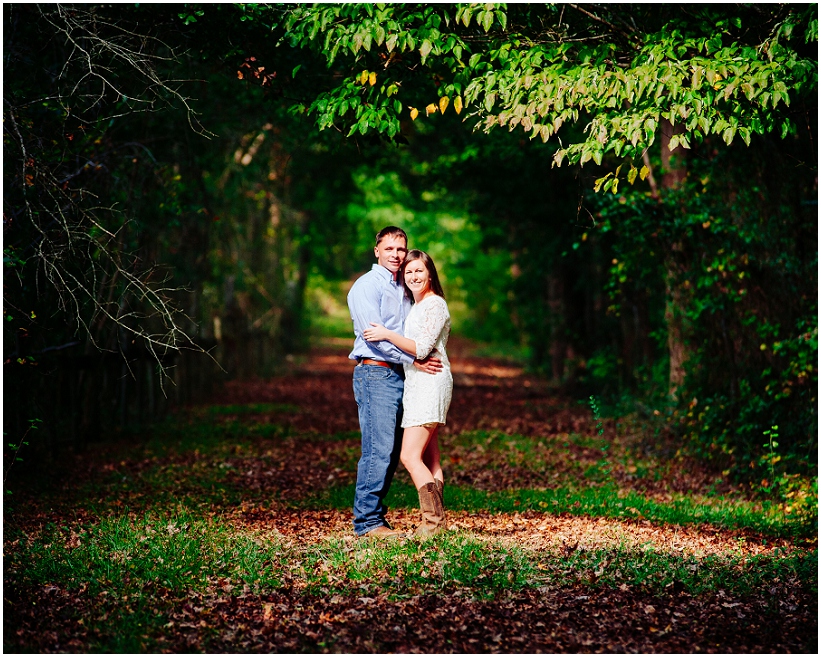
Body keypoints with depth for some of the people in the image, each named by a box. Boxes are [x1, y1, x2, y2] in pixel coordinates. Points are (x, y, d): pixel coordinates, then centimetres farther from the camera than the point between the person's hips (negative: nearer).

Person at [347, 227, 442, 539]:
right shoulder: (367, 285, -4)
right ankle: (367, 520, -9)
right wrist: (413, 360, -14)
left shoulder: (402, 290, 22)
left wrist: (424, 358, 7)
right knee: (378, 450, -12)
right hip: (375, 373, -8)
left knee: (391, 452, 6)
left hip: (399, 374, 8)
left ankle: (373, 516, 12)